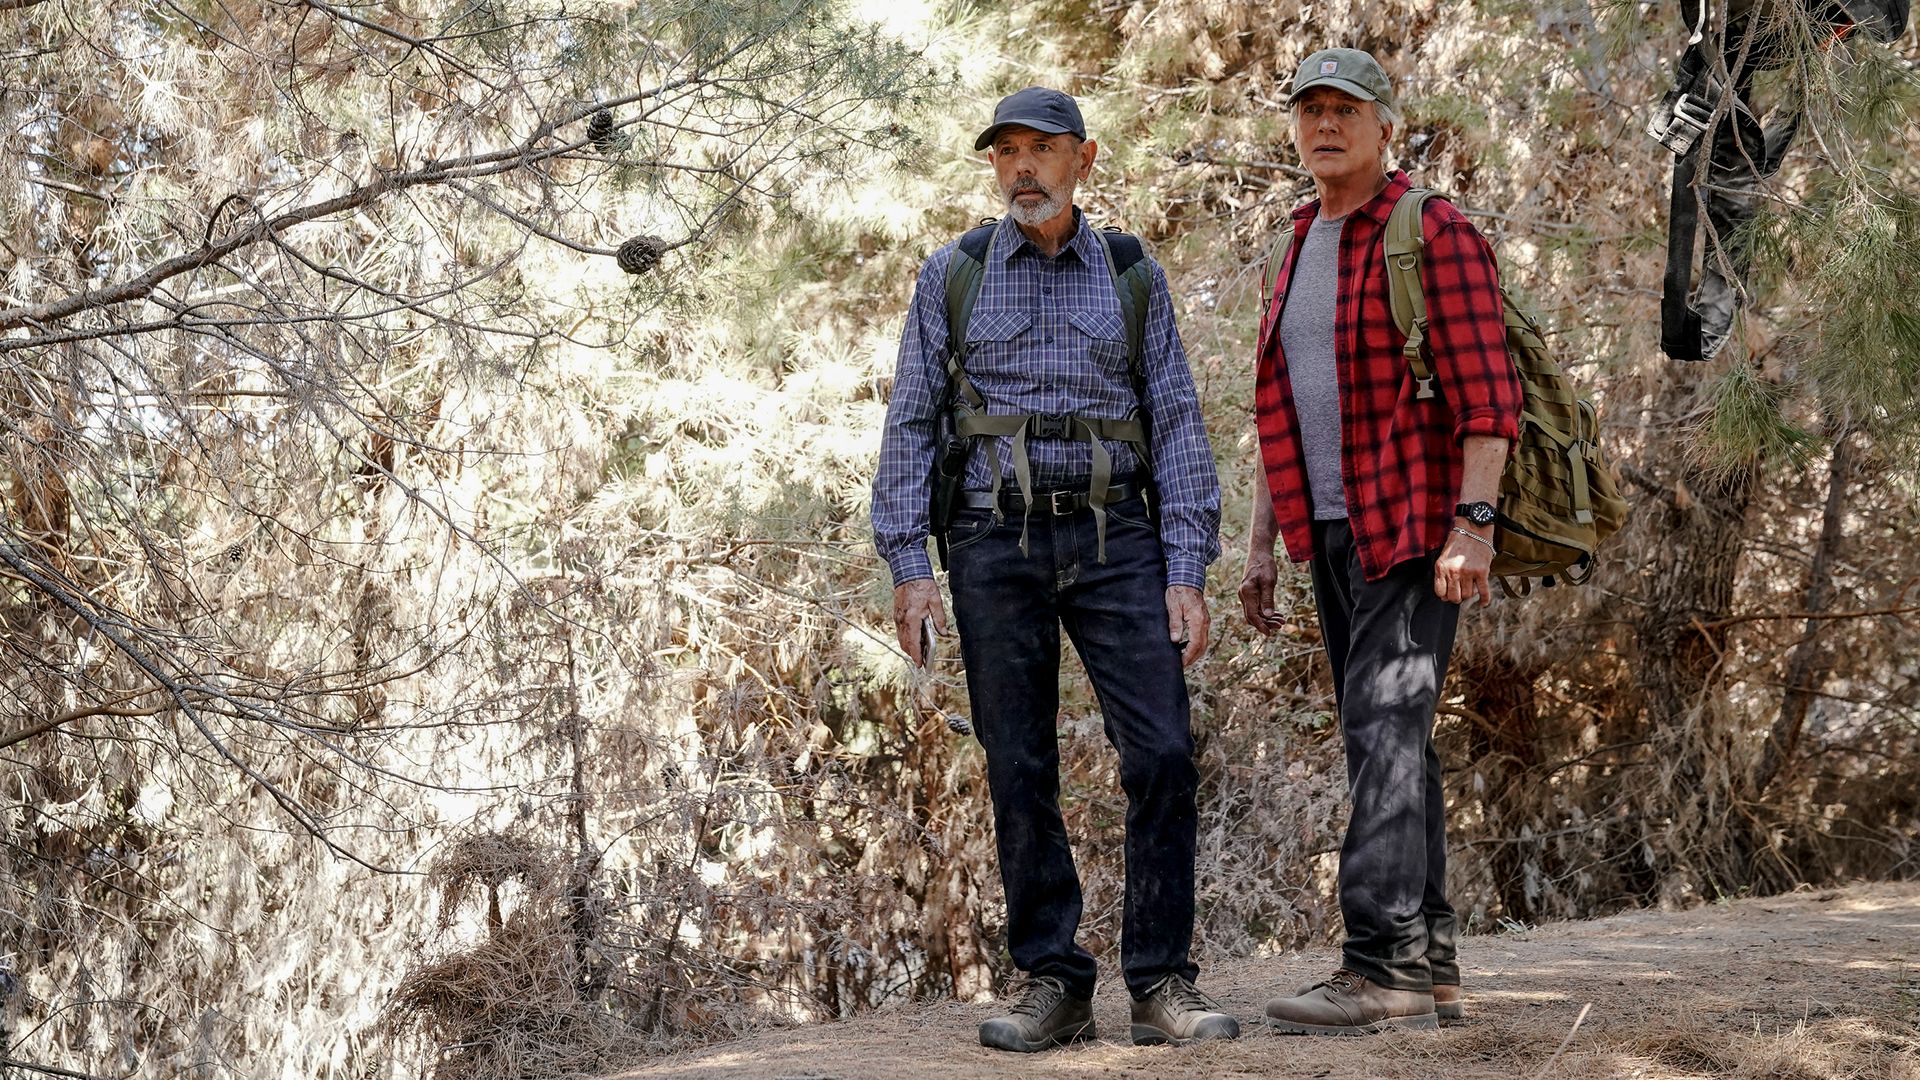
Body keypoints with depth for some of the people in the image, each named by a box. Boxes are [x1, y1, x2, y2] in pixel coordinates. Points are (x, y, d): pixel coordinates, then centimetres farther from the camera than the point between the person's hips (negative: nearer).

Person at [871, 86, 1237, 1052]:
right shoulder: (951, 277, 8)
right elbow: (910, 423, 6)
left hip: (1114, 538, 0)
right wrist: (908, 566, -4)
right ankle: (1053, 986, 9)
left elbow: (1176, 424, 6)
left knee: (1162, 754, -9)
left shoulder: (1132, 277, 10)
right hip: (996, 543, 0)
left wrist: (1187, 571, -4)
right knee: (1020, 773, 1)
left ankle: (1161, 983, -1)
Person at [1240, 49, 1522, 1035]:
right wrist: (1260, 543, 17)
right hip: (1333, 533, 8)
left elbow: (1487, 393, -14)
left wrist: (1473, 525, -22)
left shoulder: (1433, 235, -7)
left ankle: (1381, 964, -16)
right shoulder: (1299, 254, 17)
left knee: (1385, 731, -15)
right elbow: (1284, 411, 21)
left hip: (1416, 528, -8)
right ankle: (1429, 962, 13)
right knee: (1386, 741, 8)